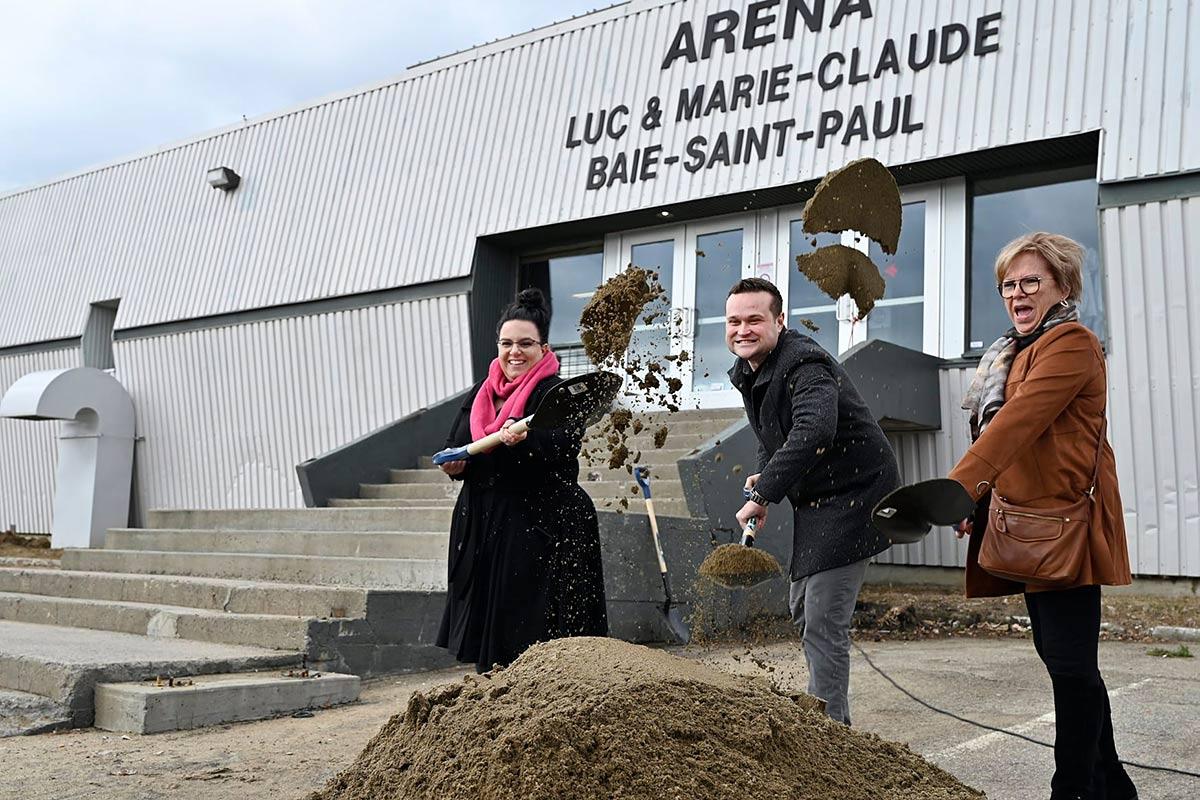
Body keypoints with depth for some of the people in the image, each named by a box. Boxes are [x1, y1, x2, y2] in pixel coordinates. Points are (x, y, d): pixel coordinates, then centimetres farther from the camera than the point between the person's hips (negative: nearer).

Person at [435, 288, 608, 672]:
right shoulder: (479, 395, 15)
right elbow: (453, 451, 22)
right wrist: (454, 464, 0)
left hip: (540, 529, -6)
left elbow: (558, 448, -24)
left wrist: (523, 440, -42)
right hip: (483, 528, 7)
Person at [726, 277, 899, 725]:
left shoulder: (804, 365, -24)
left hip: (852, 497, -10)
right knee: (803, 612, 19)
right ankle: (833, 719, 35)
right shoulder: (748, 372, 7)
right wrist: (765, 476, 2)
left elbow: (814, 431, -42)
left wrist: (764, 494, -41)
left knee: (823, 624, -13)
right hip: (814, 502, 11)